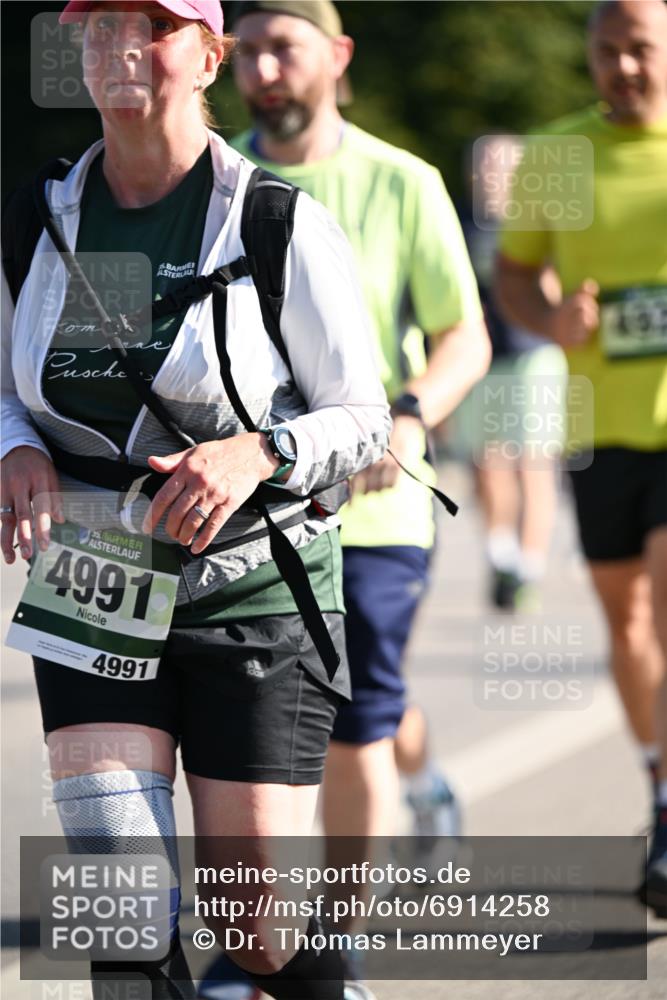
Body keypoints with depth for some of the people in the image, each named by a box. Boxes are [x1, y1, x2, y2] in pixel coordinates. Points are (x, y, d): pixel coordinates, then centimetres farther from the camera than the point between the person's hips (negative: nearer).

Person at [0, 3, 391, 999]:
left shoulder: (284, 227, -7)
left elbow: (361, 420, -4)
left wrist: (255, 454, -24)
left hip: (255, 589, -3)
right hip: (94, 592, 3)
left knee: (251, 913, -1)